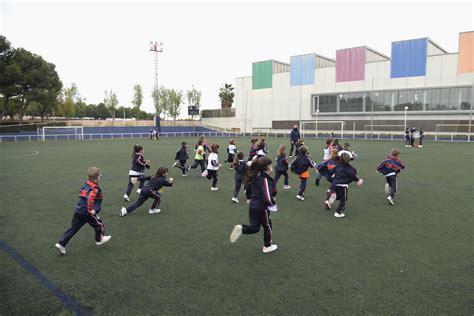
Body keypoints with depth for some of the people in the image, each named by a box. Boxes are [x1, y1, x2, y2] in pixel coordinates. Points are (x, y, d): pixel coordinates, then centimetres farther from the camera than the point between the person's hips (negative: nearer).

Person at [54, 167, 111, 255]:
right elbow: (90, 199, -36)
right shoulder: (95, 189, -19)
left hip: (78, 211, 8)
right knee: (99, 224, 16)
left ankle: (61, 244, 8)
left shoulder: (85, 184, 8)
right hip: (87, 213, -7)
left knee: (73, 228, 12)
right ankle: (99, 239, 33)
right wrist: (90, 210, -25)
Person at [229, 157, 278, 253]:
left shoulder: (257, 176, 4)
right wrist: (273, 204, -9)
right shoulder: (266, 179, -21)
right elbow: (267, 196, -27)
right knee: (267, 227, 16)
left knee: (254, 227, 16)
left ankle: (241, 229, -10)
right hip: (262, 207, -7)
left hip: (253, 205, 7)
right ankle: (267, 246, 30)